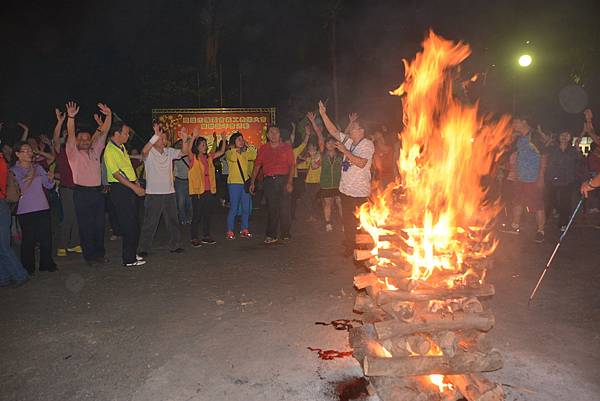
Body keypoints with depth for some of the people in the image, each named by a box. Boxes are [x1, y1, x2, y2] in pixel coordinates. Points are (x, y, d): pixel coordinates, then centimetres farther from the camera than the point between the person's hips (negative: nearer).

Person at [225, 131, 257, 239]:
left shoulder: (245, 153, 15)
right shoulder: (229, 152, -1)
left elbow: (254, 156, 2)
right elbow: (232, 157, -22)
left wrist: (248, 146, 2)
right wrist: (236, 148, -10)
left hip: (245, 182, 6)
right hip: (234, 182, -6)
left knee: (246, 208, 8)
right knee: (233, 209, -5)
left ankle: (244, 230, 19)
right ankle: (230, 232, 3)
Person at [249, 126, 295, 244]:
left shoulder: (286, 147, 8)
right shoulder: (263, 149, 13)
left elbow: (292, 165, 1)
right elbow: (257, 166, 13)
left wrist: (290, 182, -9)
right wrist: (252, 182, 7)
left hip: (284, 179, -1)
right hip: (269, 180, 1)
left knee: (284, 207, -1)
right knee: (271, 208, 0)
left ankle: (285, 233, 12)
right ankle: (271, 235, 4)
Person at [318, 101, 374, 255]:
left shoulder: (367, 144, -9)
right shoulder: (348, 141, 11)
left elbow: (361, 163, -23)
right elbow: (334, 131, 12)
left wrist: (345, 151, -20)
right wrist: (323, 114, 7)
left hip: (360, 192, -7)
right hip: (346, 189, 7)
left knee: (360, 223, -1)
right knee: (348, 222, 15)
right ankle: (349, 247, 27)